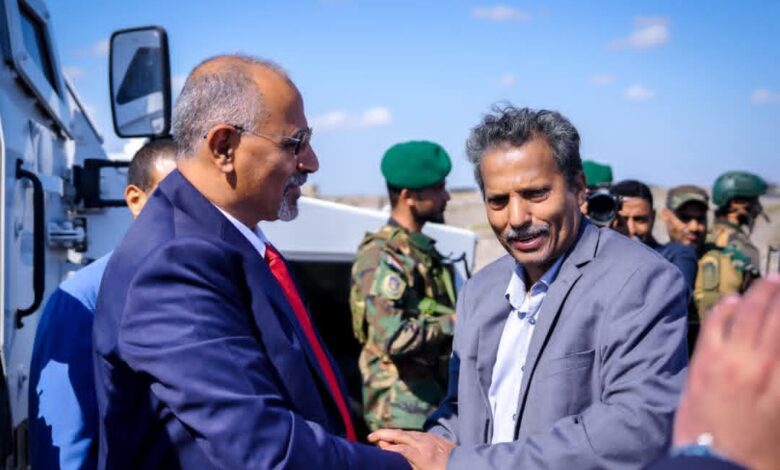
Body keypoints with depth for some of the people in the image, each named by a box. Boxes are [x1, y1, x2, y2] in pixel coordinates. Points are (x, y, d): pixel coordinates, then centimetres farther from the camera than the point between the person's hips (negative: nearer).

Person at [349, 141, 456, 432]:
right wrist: (457, 322, -15)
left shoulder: (423, 250, 13)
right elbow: (395, 337, -26)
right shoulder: (382, 257, -16)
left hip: (437, 404, 9)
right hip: (405, 412, -9)